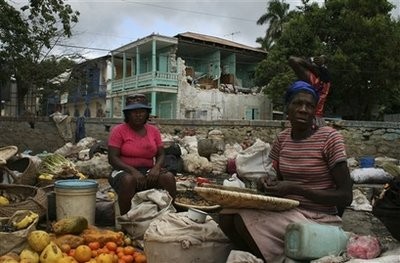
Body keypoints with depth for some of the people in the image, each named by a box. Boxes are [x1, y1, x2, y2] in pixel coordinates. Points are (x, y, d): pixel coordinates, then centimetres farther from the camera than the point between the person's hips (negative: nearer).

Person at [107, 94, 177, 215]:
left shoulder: (154, 130, 10)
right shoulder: (118, 130, -3)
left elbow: (161, 154, 8)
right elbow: (112, 158, -10)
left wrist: (156, 167, -15)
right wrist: (133, 171, -24)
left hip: (148, 173, 4)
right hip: (124, 172, -3)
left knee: (169, 177, -25)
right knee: (129, 180, -38)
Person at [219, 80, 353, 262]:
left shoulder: (329, 138, -11)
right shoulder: (282, 138, 6)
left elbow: (346, 196, -13)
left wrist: (295, 188, -21)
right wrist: (268, 182, -9)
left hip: (319, 220, -5)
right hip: (287, 212, 6)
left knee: (243, 221, -23)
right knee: (227, 216, -17)